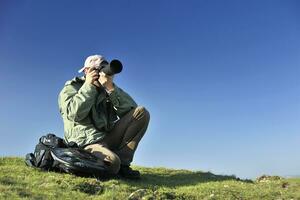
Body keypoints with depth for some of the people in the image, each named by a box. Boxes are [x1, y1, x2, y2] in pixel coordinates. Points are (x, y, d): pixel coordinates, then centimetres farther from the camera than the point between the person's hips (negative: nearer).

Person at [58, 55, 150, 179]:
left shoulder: (106, 90, 20)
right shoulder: (71, 88, 10)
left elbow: (131, 110, 2)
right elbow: (74, 114, -14)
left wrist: (111, 88, -8)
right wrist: (88, 86, -7)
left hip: (108, 138, 6)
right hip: (88, 143, -6)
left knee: (141, 112, -10)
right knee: (112, 162, -39)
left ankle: (122, 164, -13)